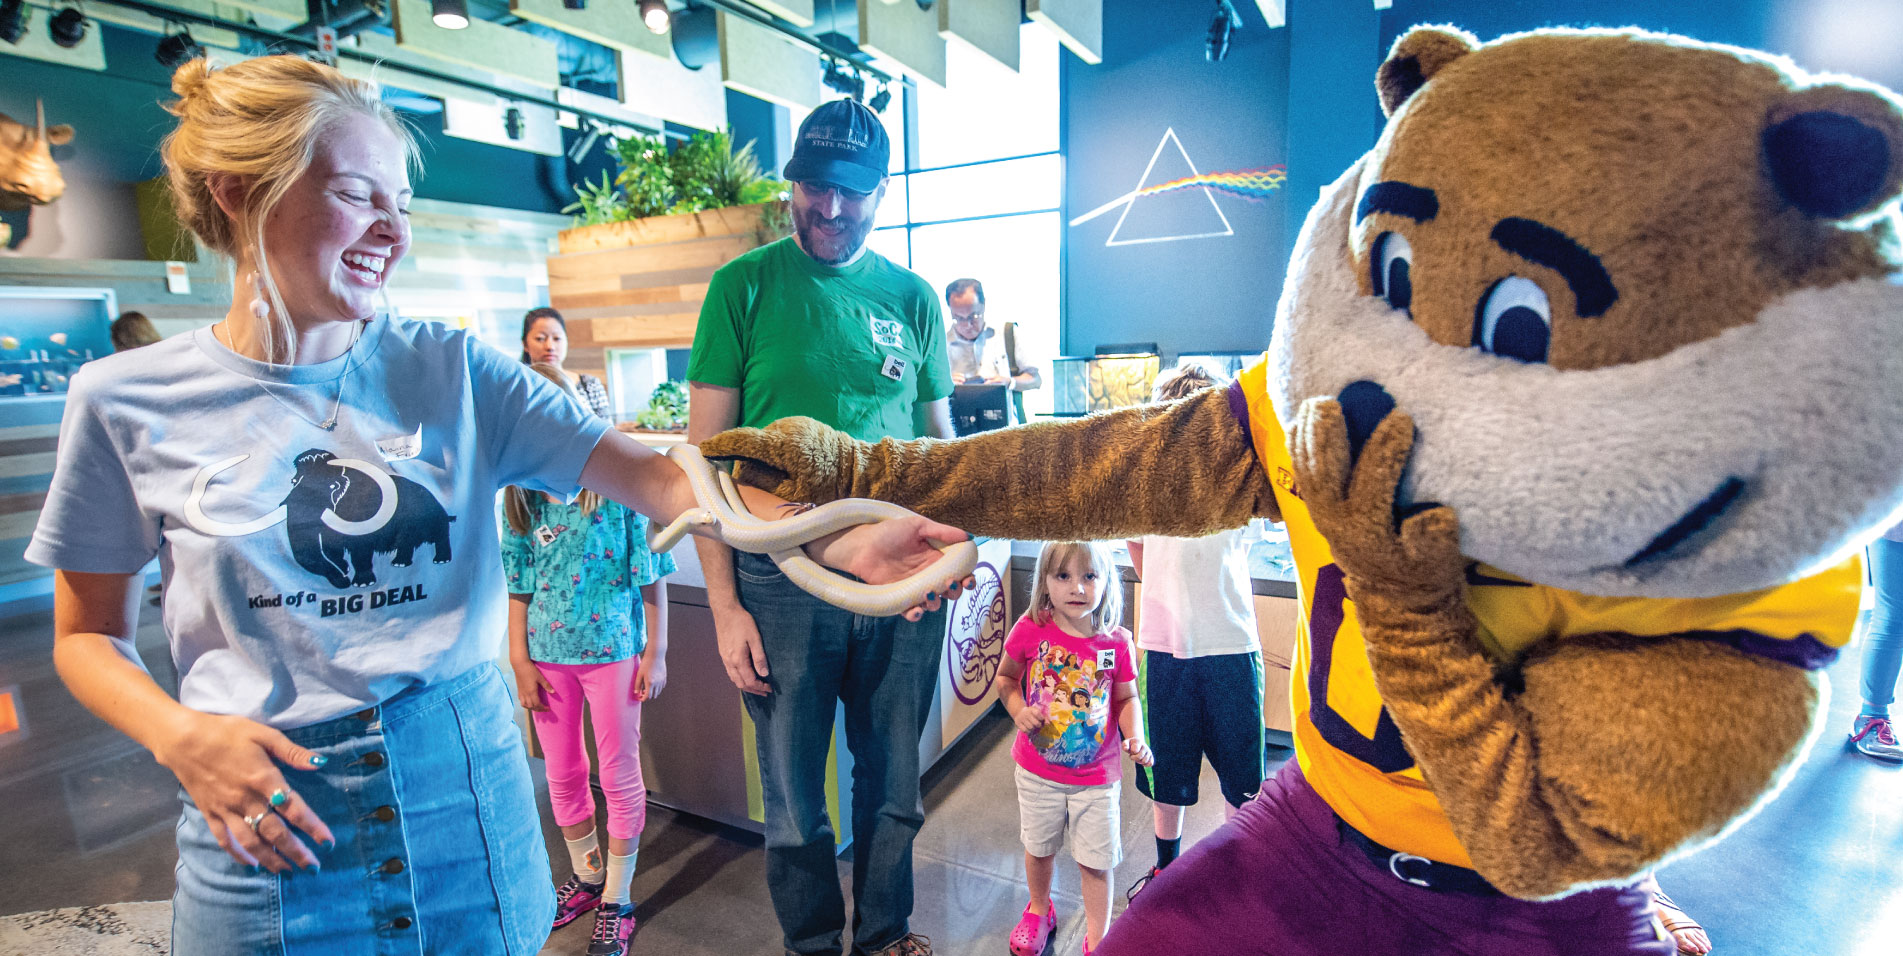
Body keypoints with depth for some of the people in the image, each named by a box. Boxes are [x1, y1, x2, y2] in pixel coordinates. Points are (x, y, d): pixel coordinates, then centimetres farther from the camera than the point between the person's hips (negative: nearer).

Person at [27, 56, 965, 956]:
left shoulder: (450, 370, -5)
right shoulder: (127, 402, -4)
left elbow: (650, 472, -15)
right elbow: (87, 635, 7)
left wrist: (836, 538, -27)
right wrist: (182, 736, -14)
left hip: (465, 786, 1)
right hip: (267, 815, 0)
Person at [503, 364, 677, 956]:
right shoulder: (522, 498, 1)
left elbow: (651, 572, -9)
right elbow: (517, 585, 7)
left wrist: (655, 652, -8)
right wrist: (519, 660, 4)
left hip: (612, 647, -4)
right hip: (548, 652, 4)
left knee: (620, 775, 7)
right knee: (562, 774, 17)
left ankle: (616, 899, 25)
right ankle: (586, 875, 40)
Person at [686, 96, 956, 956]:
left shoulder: (913, 298, 7)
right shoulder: (744, 286, -1)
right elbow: (706, 454, -4)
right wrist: (724, 604, -9)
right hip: (784, 579, -2)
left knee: (894, 785, 17)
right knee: (794, 800, 12)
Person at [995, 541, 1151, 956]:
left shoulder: (1117, 642, -14)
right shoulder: (1031, 630, -17)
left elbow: (1126, 699, 1)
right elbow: (1005, 678, 0)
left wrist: (1135, 738, -16)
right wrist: (1019, 711, -18)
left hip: (1096, 777, 0)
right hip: (1038, 770, 1)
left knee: (1096, 860, 11)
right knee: (1039, 848, 23)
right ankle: (1039, 910, 52)